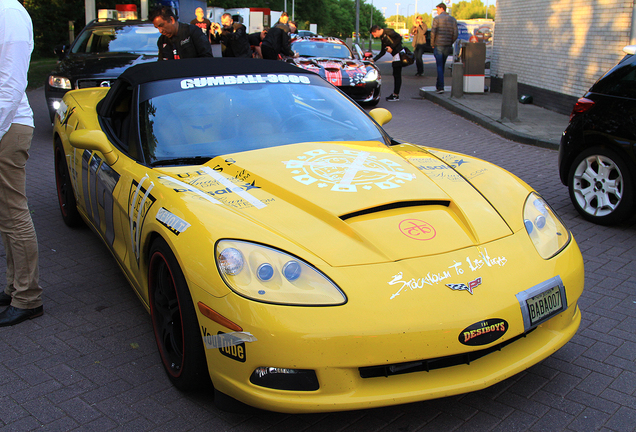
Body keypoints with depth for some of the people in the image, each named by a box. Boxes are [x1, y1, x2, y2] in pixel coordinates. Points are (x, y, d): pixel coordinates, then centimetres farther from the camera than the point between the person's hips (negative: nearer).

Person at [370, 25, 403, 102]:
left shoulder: (388, 32, -8)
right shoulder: (382, 38, 19)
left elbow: (399, 38, -16)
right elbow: (382, 52, 22)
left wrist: (392, 47, -15)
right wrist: (374, 59, 17)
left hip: (399, 53, -9)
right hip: (395, 55, 9)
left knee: (397, 75, -6)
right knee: (396, 75, 11)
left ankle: (396, 95, -3)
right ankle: (395, 94, 17)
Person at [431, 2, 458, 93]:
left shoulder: (437, 18, -4)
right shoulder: (453, 20, 9)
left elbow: (433, 32, -10)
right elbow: (455, 34, 4)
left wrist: (432, 44, 1)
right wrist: (450, 44, 15)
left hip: (438, 45, -5)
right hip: (447, 47, 5)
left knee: (439, 66, -6)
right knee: (442, 66, 17)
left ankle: (441, 87, -15)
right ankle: (438, 84, 26)